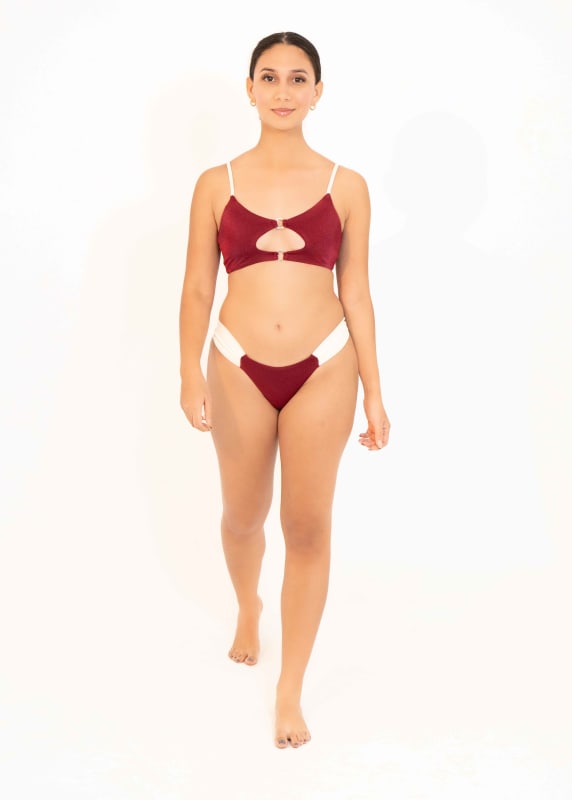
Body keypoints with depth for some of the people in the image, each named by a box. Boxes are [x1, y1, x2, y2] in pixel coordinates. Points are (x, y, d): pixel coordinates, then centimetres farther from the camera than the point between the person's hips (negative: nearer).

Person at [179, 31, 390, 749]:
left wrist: (373, 393, 3)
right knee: (243, 517, 16)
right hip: (239, 368, 1)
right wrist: (190, 373, -10)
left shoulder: (346, 188, 2)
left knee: (308, 527, -1)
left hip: (323, 370, -1)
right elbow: (196, 289, 2)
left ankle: (290, 693, 12)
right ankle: (247, 608, 50)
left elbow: (355, 293, 4)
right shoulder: (216, 185, 2)